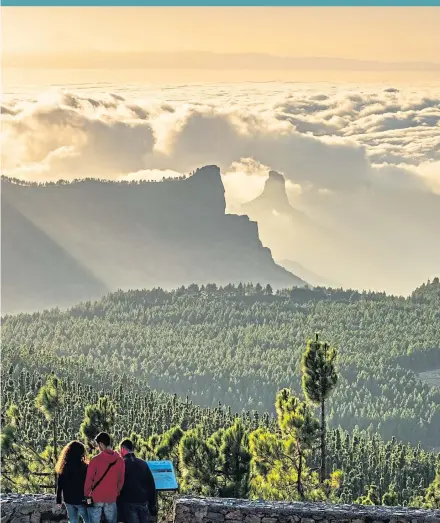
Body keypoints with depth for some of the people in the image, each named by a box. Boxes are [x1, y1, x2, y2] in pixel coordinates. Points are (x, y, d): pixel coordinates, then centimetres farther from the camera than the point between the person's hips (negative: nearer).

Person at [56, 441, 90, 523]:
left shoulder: (63, 468, 1)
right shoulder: (84, 467, -13)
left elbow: (59, 485, 5)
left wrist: (58, 500, 13)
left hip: (68, 500, 5)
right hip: (81, 500, -5)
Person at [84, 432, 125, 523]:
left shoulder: (95, 460, -12)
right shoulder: (120, 461, -1)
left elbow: (89, 480, -7)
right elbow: (121, 481, 7)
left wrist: (86, 495, 3)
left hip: (96, 498, -3)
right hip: (111, 498, 3)